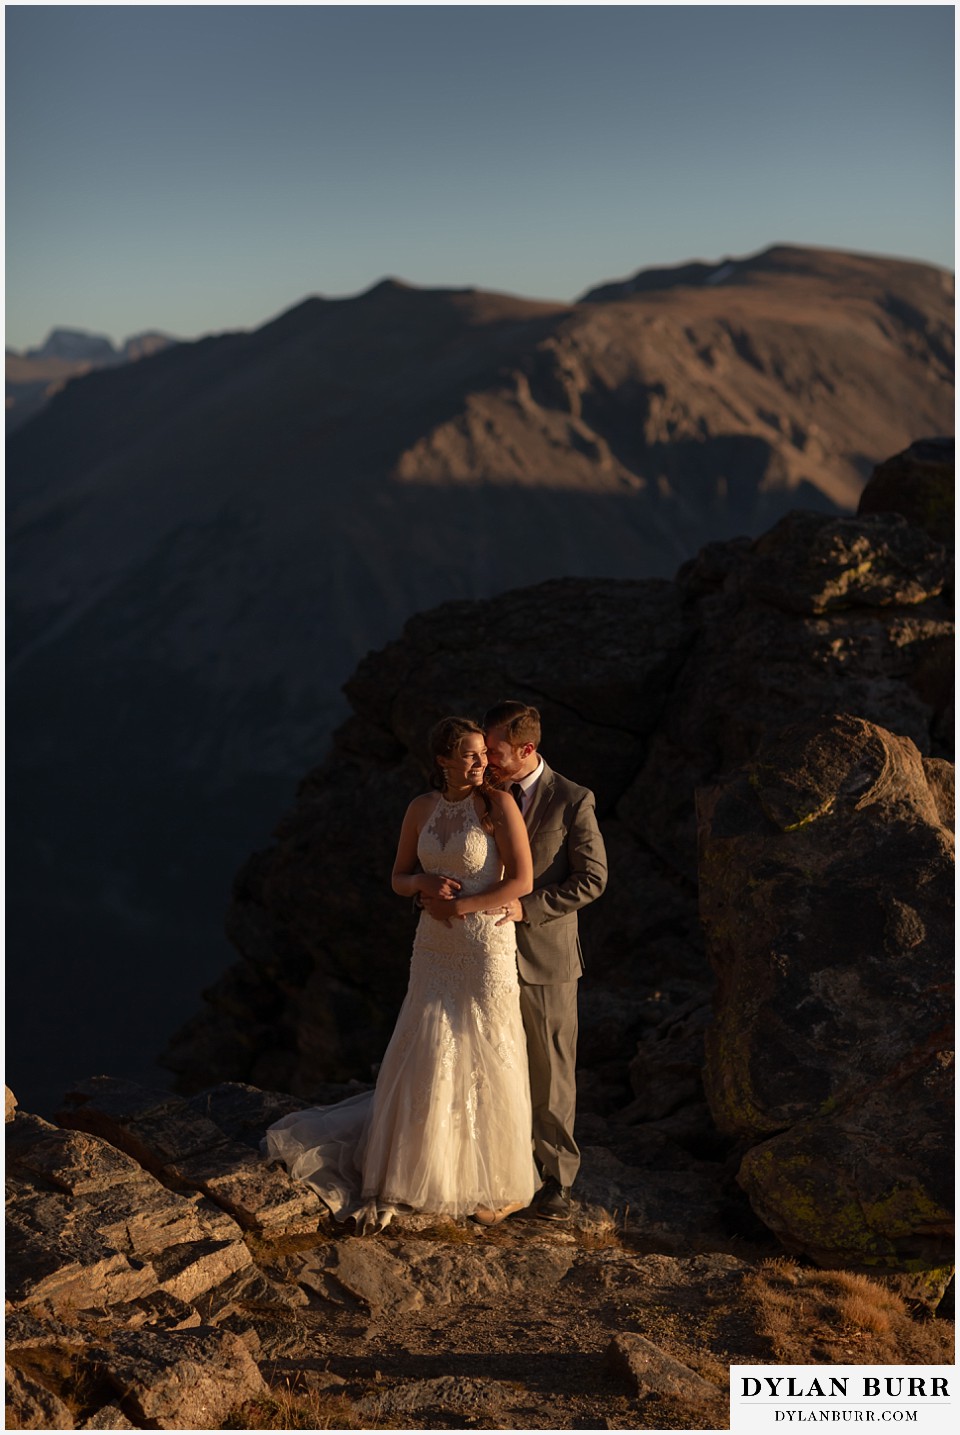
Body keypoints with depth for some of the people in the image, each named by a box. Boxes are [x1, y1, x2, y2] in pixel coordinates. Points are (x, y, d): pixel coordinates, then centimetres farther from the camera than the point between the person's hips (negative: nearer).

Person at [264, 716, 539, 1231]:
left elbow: (522, 880, -15)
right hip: (434, 948, 4)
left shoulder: (498, 804, -11)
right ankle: (404, 1171, 24)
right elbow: (399, 878, 10)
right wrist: (426, 883, -13)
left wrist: (458, 906, -13)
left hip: (486, 944, -4)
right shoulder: (421, 809, 3)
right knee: (424, 1058, 8)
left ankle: (500, 1185, 25)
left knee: (487, 1060, 6)